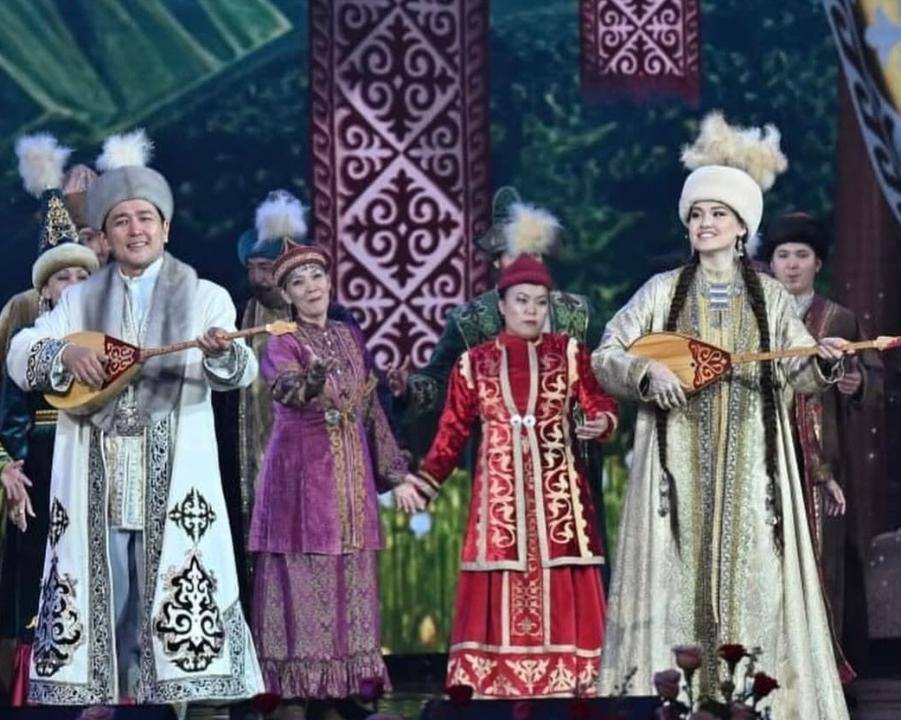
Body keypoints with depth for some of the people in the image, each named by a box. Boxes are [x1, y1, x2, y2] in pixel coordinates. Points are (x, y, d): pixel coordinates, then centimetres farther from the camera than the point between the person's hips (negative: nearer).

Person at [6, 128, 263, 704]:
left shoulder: (204, 297, 5)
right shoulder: (80, 300, 14)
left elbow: (239, 372, -9)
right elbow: (19, 356, 7)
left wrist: (223, 353, -33)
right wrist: (64, 353, -14)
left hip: (173, 479, -2)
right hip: (96, 480, 2)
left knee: (175, 595, -8)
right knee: (98, 602, 3)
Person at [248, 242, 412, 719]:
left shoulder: (350, 338, 13)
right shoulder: (282, 343, -5)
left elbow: (371, 408, 17)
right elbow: (288, 389, -27)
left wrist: (394, 471, 15)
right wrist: (312, 380, -50)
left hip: (352, 474, 6)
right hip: (301, 471, -6)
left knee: (351, 575, 6)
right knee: (304, 577, -7)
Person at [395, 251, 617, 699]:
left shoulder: (569, 353, 7)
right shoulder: (474, 363, 9)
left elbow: (600, 405, -2)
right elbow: (452, 433, 10)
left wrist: (600, 423, -24)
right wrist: (423, 481, 3)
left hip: (557, 493, 0)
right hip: (499, 495, 0)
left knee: (560, 596, -4)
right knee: (498, 597, -3)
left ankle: (564, 687, -2)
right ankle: (488, 687, -2)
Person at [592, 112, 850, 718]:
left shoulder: (770, 296, 8)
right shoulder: (663, 290, 6)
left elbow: (792, 375, 3)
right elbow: (604, 357, 6)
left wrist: (822, 362, -17)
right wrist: (646, 369, -13)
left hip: (748, 462, 1)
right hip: (678, 459, 0)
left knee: (752, 576, -4)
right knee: (677, 574, -5)